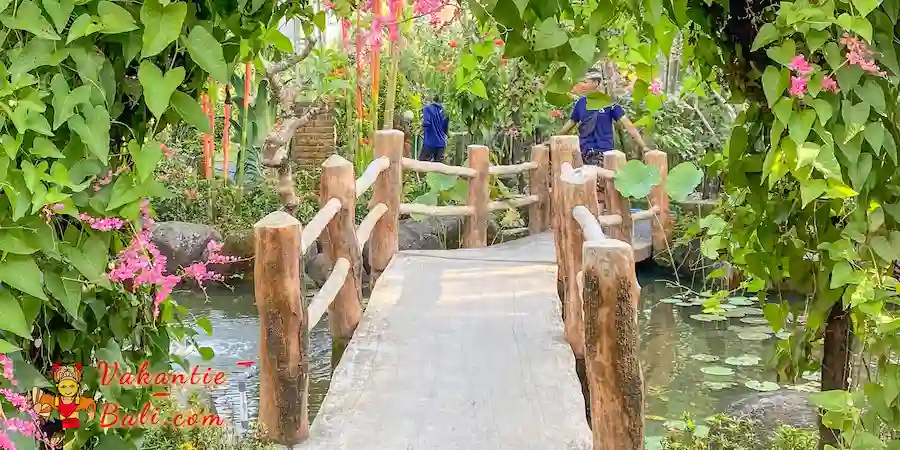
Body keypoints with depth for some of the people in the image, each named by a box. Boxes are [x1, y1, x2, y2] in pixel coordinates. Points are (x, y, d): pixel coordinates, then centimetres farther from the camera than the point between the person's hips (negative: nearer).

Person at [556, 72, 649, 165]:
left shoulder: (609, 102, -4)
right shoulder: (581, 102, 8)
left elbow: (627, 125, -8)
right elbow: (571, 123, 21)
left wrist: (643, 147, -15)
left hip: (603, 151, -4)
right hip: (584, 151, 4)